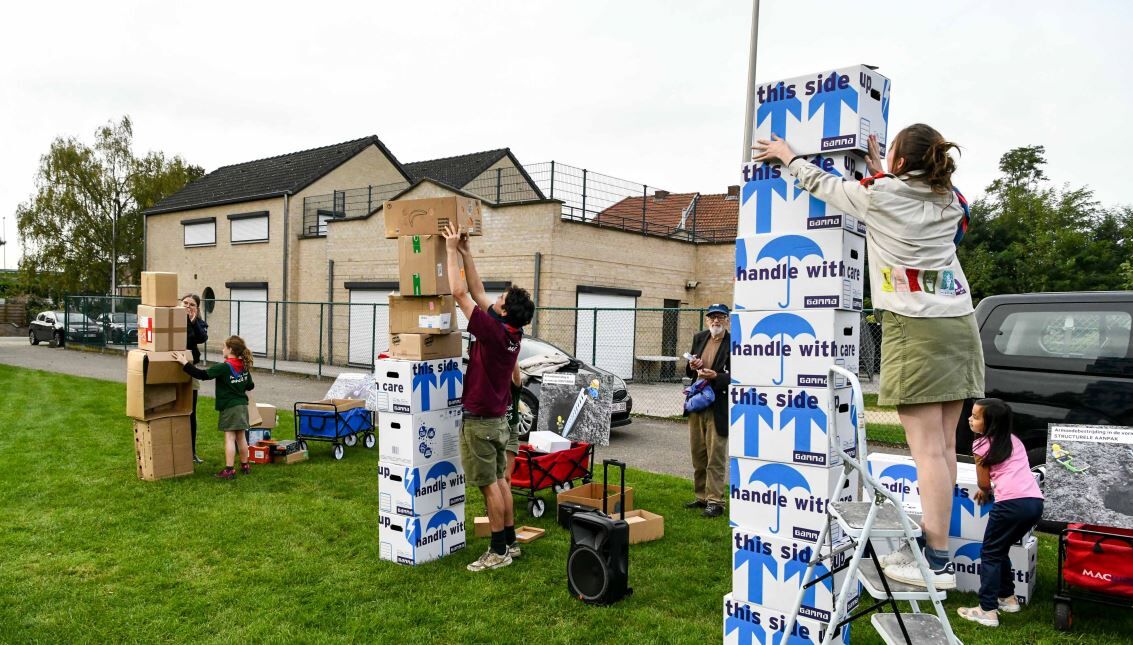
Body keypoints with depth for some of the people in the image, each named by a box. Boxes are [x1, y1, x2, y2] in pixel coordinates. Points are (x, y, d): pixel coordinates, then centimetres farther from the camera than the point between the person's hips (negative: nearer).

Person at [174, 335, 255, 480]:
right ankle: (245, 465, 22)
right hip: (242, 405, 6)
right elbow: (250, 386, 15)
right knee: (241, 437, 14)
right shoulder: (244, 367, 5)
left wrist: (185, 363, -18)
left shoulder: (223, 367, -15)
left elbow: (203, 375, -23)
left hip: (229, 407, -6)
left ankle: (229, 470, -4)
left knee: (230, 438, -4)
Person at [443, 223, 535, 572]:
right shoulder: (513, 334, 2)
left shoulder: (493, 332, -21)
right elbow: (477, 292, 10)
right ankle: (510, 541, 23)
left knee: (489, 485, -2)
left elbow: (460, 293, -19)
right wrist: (466, 252, 10)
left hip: (480, 421, -9)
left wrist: (452, 249, -11)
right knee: (500, 481, 15)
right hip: (498, 418, 9)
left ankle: (499, 551, 5)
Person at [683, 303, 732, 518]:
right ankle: (702, 497, 26)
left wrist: (715, 376, -25)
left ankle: (715, 501, 5)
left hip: (718, 406, -7)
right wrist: (692, 367, -5)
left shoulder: (733, 343, -10)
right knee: (698, 454, 14)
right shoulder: (699, 338, 10)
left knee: (716, 456, -2)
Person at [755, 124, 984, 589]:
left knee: (928, 449, -7)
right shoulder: (949, 200, 10)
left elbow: (820, 183, 10)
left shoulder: (879, 194, -6)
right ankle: (932, 540, 20)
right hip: (958, 323, 7)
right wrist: (881, 173, 35)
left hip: (915, 328, -7)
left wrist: (786, 155, 26)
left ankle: (937, 561, -3)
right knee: (944, 445, 10)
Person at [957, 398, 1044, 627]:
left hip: (1012, 503, -7)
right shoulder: (1014, 439, 23)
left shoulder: (981, 445, 4)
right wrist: (990, 488, 28)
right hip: (1035, 501, 7)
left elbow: (984, 483, 10)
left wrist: (985, 492, 30)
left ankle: (988, 612, 0)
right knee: (1000, 550, 24)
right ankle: (1008, 598, 30)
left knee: (989, 554, 3)